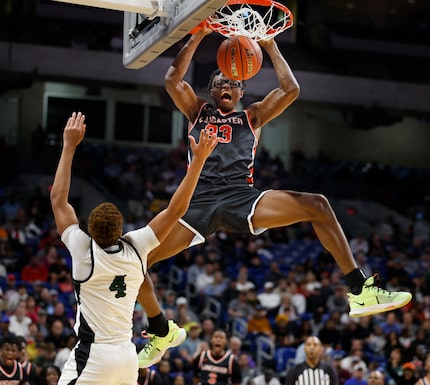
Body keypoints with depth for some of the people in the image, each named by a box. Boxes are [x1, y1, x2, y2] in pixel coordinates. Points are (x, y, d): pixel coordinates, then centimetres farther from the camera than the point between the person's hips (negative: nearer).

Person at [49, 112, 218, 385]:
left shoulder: (84, 251, -11)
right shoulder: (136, 249, -2)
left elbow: (58, 198, -2)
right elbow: (176, 209, 2)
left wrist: (69, 146, 1)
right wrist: (199, 161, 1)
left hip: (92, 355, -6)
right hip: (128, 355, 6)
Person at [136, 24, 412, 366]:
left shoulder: (253, 115, 23)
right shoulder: (197, 111, 23)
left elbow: (291, 90, 10)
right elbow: (173, 79, 8)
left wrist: (270, 47, 13)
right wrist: (199, 36, 5)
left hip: (242, 197, 0)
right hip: (199, 200, 0)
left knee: (317, 206, -21)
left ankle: (360, 292, -19)